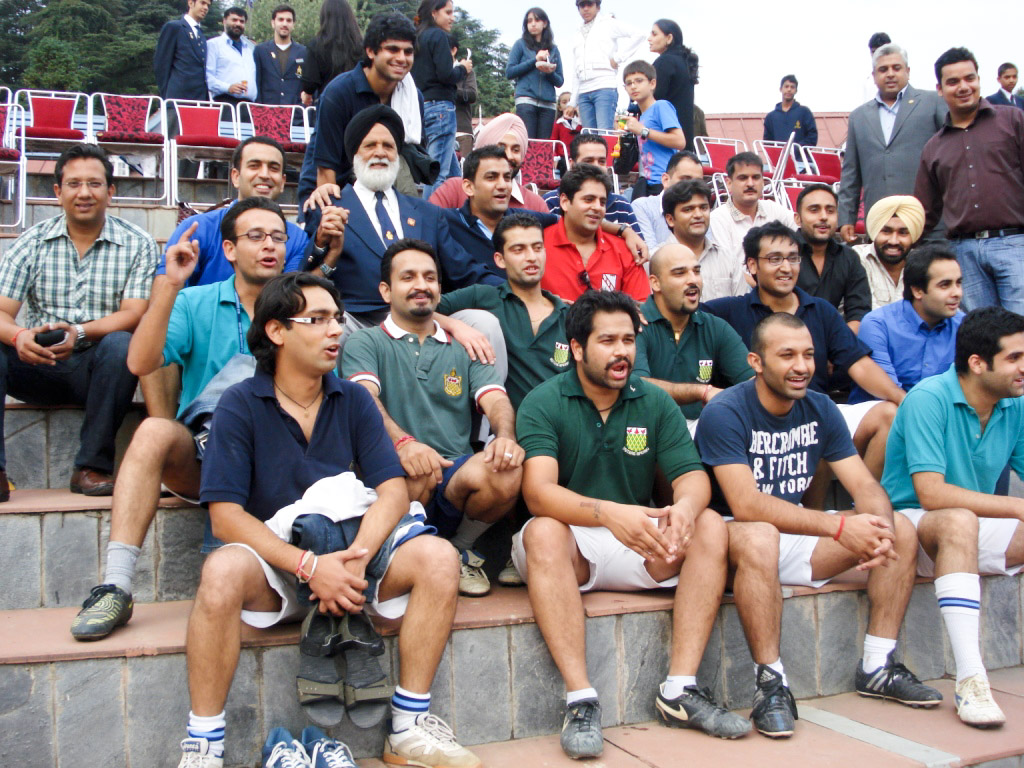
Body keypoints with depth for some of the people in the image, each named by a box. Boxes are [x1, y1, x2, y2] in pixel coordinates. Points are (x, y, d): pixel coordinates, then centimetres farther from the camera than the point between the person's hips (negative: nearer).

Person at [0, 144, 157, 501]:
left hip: (99, 367, -2)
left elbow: (134, 314, -9)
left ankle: (92, 467, -23)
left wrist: (81, 332, -28)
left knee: (119, 344, -33)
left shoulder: (137, 244, 2)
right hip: (38, 366, 2)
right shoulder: (31, 242, 7)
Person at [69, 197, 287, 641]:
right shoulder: (195, 304, 9)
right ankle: (115, 586, -30)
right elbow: (141, 364, -8)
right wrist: (169, 286, -14)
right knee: (154, 431, -30)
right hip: (198, 457, 1)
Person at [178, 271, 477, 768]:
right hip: (275, 564, -3)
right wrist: (309, 565, -25)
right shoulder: (240, 406, -4)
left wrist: (357, 557, -23)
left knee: (437, 557, -23)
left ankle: (409, 727, -12)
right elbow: (226, 516, -12)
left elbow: (393, 489, -3)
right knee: (223, 571, -35)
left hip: (352, 553, 3)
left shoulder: (353, 400, 6)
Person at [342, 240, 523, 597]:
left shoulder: (463, 348, 21)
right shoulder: (366, 343, 9)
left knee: (507, 473, -29)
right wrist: (403, 442, -32)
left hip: (457, 478, 3)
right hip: (397, 483, -3)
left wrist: (505, 436, -21)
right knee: (417, 468, -37)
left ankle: (458, 548, 2)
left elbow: (496, 400, 4)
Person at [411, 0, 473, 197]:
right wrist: (463, 69, 4)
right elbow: (446, 75, -15)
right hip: (440, 106, -9)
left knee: (453, 172, 13)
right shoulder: (438, 36, -6)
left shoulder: (418, 37, 18)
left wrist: (457, 68, 15)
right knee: (439, 173, -9)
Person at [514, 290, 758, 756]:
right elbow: (538, 492, -22)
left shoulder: (655, 403, 5)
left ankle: (681, 689, -21)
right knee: (544, 532, -35)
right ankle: (580, 699, -34)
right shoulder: (543, 404, -8)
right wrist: (608, 513, -40)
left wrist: (686, 506, -29)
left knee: (711, 526, -19)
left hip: (641, 549, 4)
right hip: (571, 547, -4)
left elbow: (692, 476, -3)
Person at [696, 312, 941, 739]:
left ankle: (877, 667, 0)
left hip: (795, 533, 7)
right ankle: (770, 680, -28)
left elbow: (865, 486, -1)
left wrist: (881, 528, -25)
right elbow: (745, 504, -28)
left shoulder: (820, 409, 3)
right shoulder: (725, 412, -18)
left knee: (901, 529, -6)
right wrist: (839, 526, -33)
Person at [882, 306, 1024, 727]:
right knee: (959, 521, -37)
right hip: (912, 524, -6)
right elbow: (931, 492, -25)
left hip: (974, 526, 7)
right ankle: (969, 680, -39)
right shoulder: (929, 399, -18)